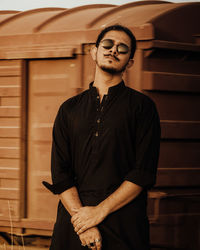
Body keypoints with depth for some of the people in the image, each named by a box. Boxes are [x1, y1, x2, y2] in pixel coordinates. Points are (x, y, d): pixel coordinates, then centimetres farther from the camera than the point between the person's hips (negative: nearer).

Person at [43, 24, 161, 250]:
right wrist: (79, 215, -11)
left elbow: (144, 174, -5)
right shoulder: (69, 109, 12)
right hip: (73, 221, 2)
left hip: (124, 225, -2)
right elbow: (60, 174, 4)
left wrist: (99, 211, -12)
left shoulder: (142, 106, 4)